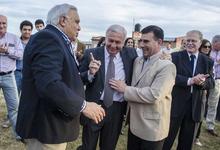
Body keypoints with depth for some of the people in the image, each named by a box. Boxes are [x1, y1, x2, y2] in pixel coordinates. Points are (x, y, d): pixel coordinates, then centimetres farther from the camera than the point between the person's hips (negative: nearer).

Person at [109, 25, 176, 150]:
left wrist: (126, 89, -19)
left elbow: (154, 95, -26)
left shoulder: (167, 66, -18)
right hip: (134, 123, 7)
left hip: (152, 128, -6)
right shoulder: (137, 60, 6)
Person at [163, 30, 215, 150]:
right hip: (175, 104, -3)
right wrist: (190, 80, -28)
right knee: (167, 139, 9)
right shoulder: (175, 56, -4)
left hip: (195, 106, 3)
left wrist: (202, 82, -19)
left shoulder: (206, 61, 5)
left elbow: (211, 83, 3)